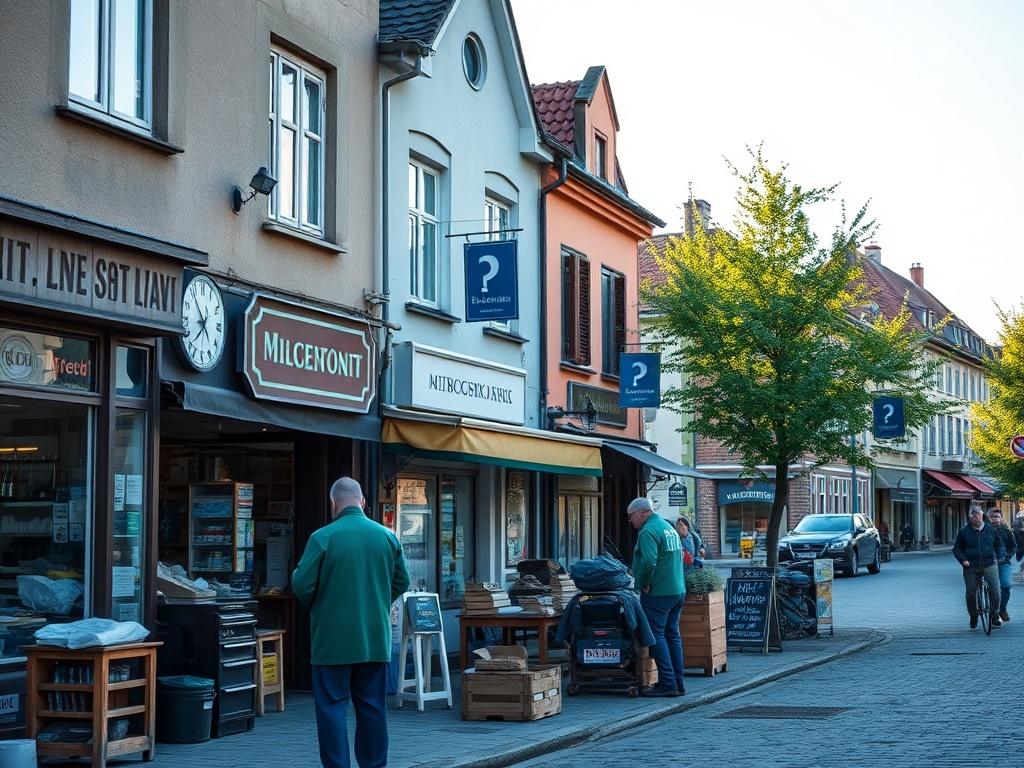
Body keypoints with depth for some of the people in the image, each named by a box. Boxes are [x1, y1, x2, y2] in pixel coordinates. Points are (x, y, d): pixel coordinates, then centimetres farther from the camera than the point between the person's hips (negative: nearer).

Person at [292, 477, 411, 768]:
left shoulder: (322, 537, -11)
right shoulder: (387, 536, 2)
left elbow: (302, 585, -10)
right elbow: (401, 582, 10)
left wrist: (314, 605, 12)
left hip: (333, 641, -4)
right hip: (376, 640, 4)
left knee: (332, 707, 2)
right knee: (372, 707, 11)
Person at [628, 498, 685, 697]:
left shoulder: (648, 531, -14)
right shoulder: (669, 527, 17)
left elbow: (649, 562, -26)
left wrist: (644, 584, -12)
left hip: (658, 593, -9)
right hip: (678, 591, 9)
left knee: (656, 636, -4)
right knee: (672, 635, 13)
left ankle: (667, 683, -7)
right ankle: (678, 683, 15)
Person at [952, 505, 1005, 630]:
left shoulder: (990, 530, 8)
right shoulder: (964, 532, 4)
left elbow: (999, 545, 18)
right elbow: (956, 549, 10)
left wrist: (999, 557, 2)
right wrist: (963, 560, -6)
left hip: (988, 565, 0)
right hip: (971, 567, 0)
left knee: (994, 591, -12)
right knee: (971, 594, -1)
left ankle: (995, 617, 2)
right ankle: (973, 618, 19)